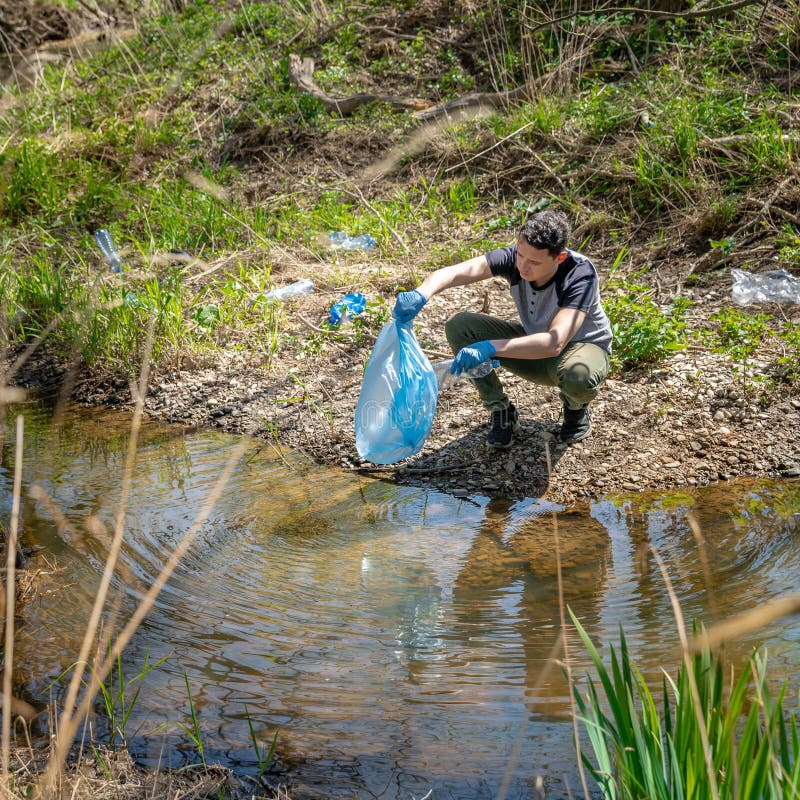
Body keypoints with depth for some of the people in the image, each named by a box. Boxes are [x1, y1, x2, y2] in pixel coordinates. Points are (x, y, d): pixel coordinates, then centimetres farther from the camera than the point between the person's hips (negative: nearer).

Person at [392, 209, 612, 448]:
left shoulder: (581, 275, -33)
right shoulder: (513, 257, -22)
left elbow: (555, 342, -46)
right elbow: (452, 273, -32)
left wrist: (490, 348, -54)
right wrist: (421, 294, -54)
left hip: (583, 346, -4)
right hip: (534, 343, 4)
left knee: (578, 376, -42)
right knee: (459, 326, -17)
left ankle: (576, 408, -2)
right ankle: (501, 411, -1)